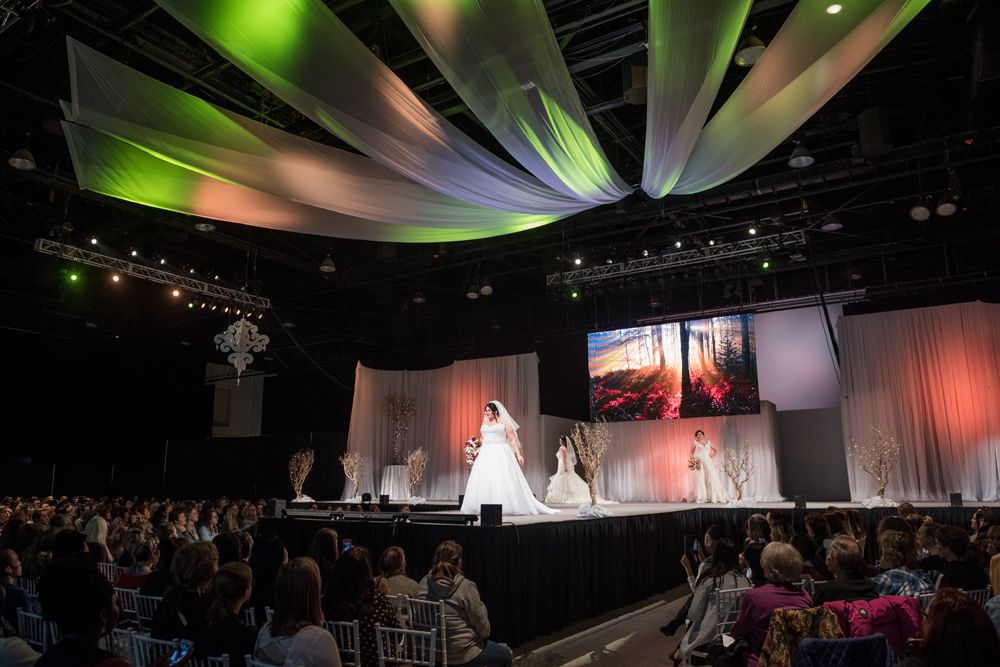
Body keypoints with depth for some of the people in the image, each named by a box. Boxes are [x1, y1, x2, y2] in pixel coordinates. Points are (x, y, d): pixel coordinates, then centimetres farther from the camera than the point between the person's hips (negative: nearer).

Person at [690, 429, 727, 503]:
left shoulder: (708, 442, 14)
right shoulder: (695, 443, 6)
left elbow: (716, 450, 22)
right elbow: (691, 453, 8)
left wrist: (712, 456, 7)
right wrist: (693, 459, -8)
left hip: (708, 462, 3)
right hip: (699, 463, -2)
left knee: (712, 478, -6)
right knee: (700, 479, -9)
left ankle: (714, 497, -2)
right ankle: (701, 498, -9)